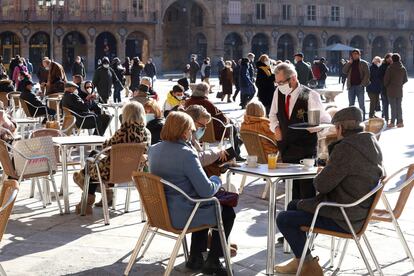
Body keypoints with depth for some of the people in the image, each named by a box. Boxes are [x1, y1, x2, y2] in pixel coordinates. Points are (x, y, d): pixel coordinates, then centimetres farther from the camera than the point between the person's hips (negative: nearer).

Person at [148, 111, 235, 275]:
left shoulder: (153, 150, 2)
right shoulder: (186, 154, -23)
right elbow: (207, 191, -22)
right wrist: (217, 180, 1)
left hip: (161, 212, 8)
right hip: (181, 216, -8)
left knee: (204, 206, 34)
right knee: (227, 212, 16)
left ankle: (195, 257, 33)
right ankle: (212, 262, 18)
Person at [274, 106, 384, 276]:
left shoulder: (346, 148, -26)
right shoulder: (371, 143, 4)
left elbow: (322, 185, -20)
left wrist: (318, 177, 0)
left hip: (343, 220, -10)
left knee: (283, 219, -1)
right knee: (293, 206, 21)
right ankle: (301, 259, 28)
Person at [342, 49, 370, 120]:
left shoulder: (363, 63, 2)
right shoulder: (349, 63, 13)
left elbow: (367, 74, -4)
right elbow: (344, 71, -1)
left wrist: (363, 83, -13)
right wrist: (349, 63, -10)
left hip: (360, 86, -3)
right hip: (351, 86, 3)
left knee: (361, 104, -1)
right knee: (351, 104, 9)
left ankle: (362, 119, 3)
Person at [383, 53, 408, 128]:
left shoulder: (390, 68, -11)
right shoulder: (403, 69, 4)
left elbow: (386, 79, -9)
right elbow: (405, 80, 9)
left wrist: (386, 86, 10)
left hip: (391, 90, -4)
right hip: (399, 90, 4)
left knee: (393, 106, -2)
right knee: (399, 106, 11)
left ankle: (392, 122, -1)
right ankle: (400, 122, 11)